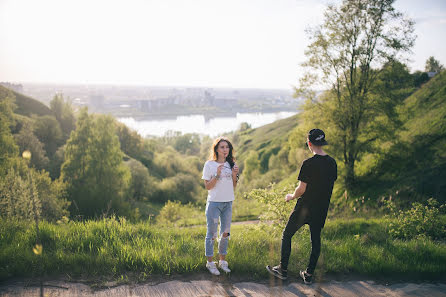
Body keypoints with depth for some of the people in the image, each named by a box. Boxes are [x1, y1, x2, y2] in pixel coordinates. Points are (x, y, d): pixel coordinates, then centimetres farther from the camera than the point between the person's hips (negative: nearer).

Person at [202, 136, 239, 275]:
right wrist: (217, 175, -20)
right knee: (211, 234, 1)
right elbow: (207, 186, -7)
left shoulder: (231, 164, 8)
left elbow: (234, 186, 12)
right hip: (214, 203, -5)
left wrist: (234, 175, -6)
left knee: (225, 233, 11)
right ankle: (210, 263, 14)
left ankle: (222, 261, 25)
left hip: (228, 203, 5)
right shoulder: (209, 164, -6)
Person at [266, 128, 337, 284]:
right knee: (315, 239, 14)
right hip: (322, 208, 6)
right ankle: (309, 274, 20)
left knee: (286, 235, 9)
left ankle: (283, 270, 16)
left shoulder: (308, 164, -19)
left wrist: (291, 196, 3)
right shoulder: (332, 163, 1)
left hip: (305, 206, -6)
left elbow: (301, 189, -16)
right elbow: (330, 185, 11)